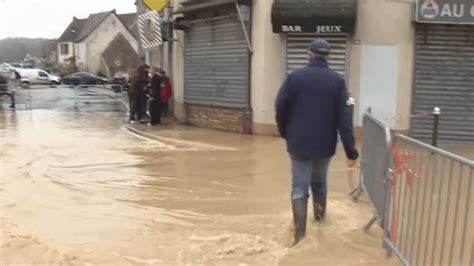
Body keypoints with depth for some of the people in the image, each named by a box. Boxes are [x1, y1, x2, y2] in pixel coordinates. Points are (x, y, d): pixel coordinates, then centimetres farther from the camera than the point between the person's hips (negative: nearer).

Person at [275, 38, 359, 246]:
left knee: (299, 188, 3)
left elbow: (280, 108, -4)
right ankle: (320, 221, 41)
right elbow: (344, 118, -9)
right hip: (325, 144, 2)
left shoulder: (294, 77, -6)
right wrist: (351, 151, -8)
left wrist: (285, 133, 13)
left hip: (299, 144, -2)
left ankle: (300, 235, -3)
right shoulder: (337, 81, -4)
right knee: (320, 183, 22)